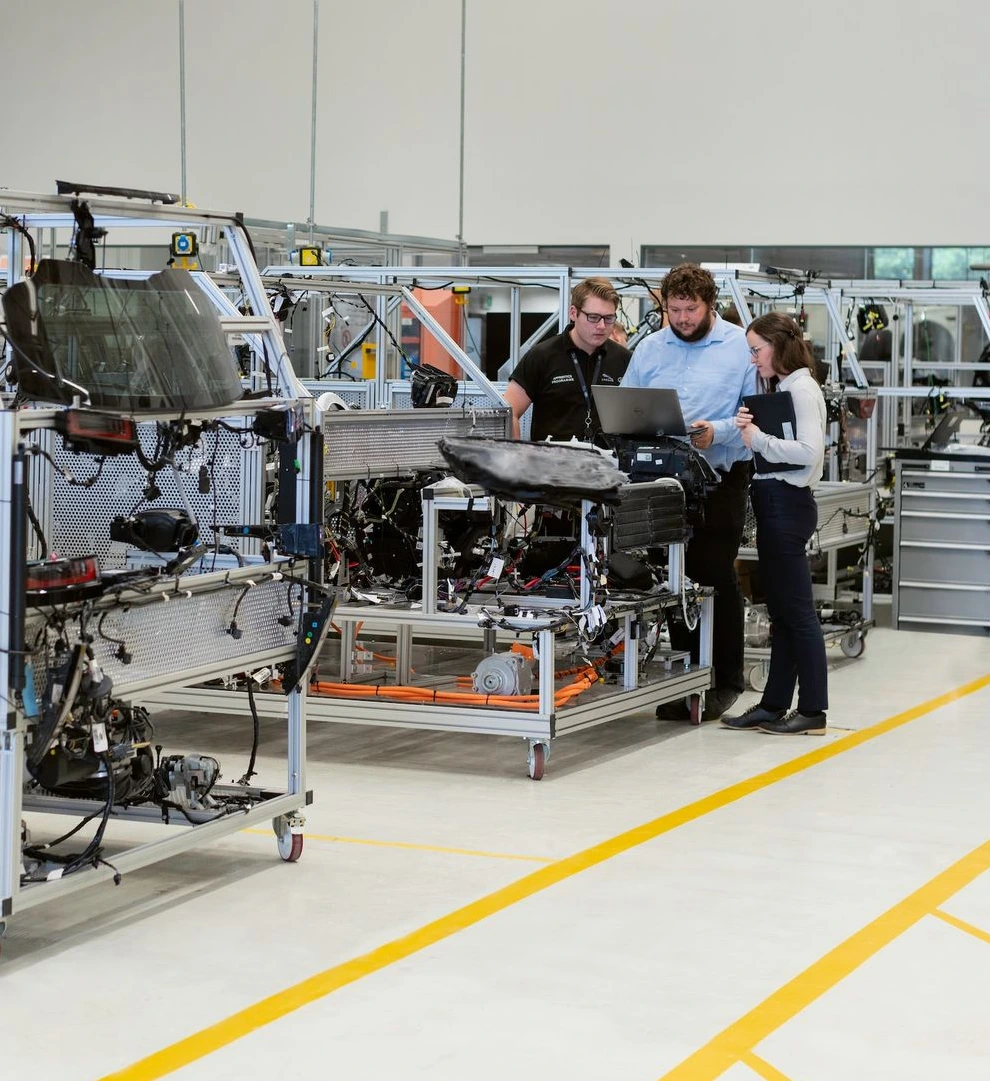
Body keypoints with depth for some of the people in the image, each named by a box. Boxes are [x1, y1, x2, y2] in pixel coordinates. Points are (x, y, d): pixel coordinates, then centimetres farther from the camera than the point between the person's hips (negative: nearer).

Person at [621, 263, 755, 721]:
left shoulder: (740, 347, -1)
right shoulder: (649, 349, 11)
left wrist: (716, 432, -21)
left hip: (721, 476, -4)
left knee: (716, 575, -3)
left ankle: (724, 680, 7)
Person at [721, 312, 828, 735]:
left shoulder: (801, 388, -10)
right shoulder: (779, 388, 17)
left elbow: (808, 450, -22)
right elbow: (773, 448, 11)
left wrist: (758, 438, -17)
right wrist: (751, 433, -6)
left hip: (788, 502, -10)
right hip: (773, 502, 10)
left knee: (797, 610, -5)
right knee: (781, 610, 12)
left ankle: (812, 711, -1)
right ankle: (774, 704, 18)